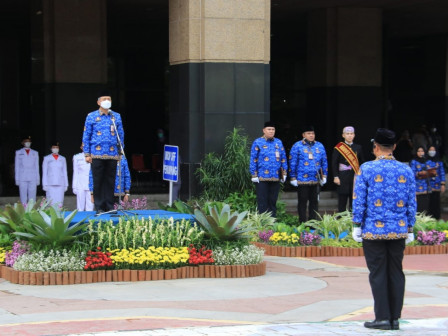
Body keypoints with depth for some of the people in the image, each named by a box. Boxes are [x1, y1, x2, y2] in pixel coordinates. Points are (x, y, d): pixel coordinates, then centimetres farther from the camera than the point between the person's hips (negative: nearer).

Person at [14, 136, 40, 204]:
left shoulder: (35, 153, 11)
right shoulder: (18, 152, 7)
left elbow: (37, 166, 12)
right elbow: (17, 166, 6)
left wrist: (38, 179, 6)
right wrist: (17, 179, 0)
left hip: (32, 178, 1)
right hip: (22, 178, -1)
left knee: (32, 197, -2)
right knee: (23, 197, -4)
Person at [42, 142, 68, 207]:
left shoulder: (62, 159, 13)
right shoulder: (47, 158, 8)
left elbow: (65, 172, 15)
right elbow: (44, 172, 6)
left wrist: (66, 184, 11)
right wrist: (45, 184, -2)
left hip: (60, 184, 2)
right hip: (50, 184, -2)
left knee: (59, 203, -5)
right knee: (51, 203, -8)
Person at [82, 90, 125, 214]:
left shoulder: (116, 117, 11)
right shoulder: (91, 117, 5)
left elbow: (121, 135, 15)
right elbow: (86, 136, 5)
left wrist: (120, 152, 9)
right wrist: (87, 154, -1)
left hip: (112, 155, 2)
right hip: (97, 155, -2)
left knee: (110, 182, 4)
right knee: (98, 181, -1)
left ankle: (110, 207, 9)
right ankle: (99, 207, 5)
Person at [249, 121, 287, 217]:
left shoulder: (279, 142, 12)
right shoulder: (258, 143, -1)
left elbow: (283, 159, 14)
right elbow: (253, 160, -3)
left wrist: (284, 173, 8)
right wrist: (254, 175, -8)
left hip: (275, 178, 4)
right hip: (262, 178, -4)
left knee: (273, 201, 9)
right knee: (262, 202, -2)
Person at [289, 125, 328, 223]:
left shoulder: (319, 146, 11)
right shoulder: (297, 146, -1)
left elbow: (324, 162, 16)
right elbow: (292, 163, -2)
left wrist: (324, 176, 11)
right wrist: (293, 178, -5)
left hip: (316, 180, 4)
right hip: (302, 180, -4)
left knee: (314, 201, 8)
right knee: (302, 202, 1)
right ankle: (302, 224, 6)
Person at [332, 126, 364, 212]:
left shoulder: (358, 148, 10)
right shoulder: (338, 148, -1)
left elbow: (362, 163, 13)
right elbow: (334, 163, -2)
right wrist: (336, 177, -9)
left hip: (355, 176, 3)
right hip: (343, 177, -3)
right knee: (342, 200, -1)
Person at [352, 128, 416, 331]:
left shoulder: (366, 169, -7)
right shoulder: (406, 170, 4)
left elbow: (359, 200, -7)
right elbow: (411, 203, 6)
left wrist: (357, 226, 0)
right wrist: (409, 229, 13)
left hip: (373, 231, -3)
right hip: (399, 231, 3)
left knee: (378, 273, 1)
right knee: (396, 272, 8)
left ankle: (382, 317, -1)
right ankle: (395, 318, 11)